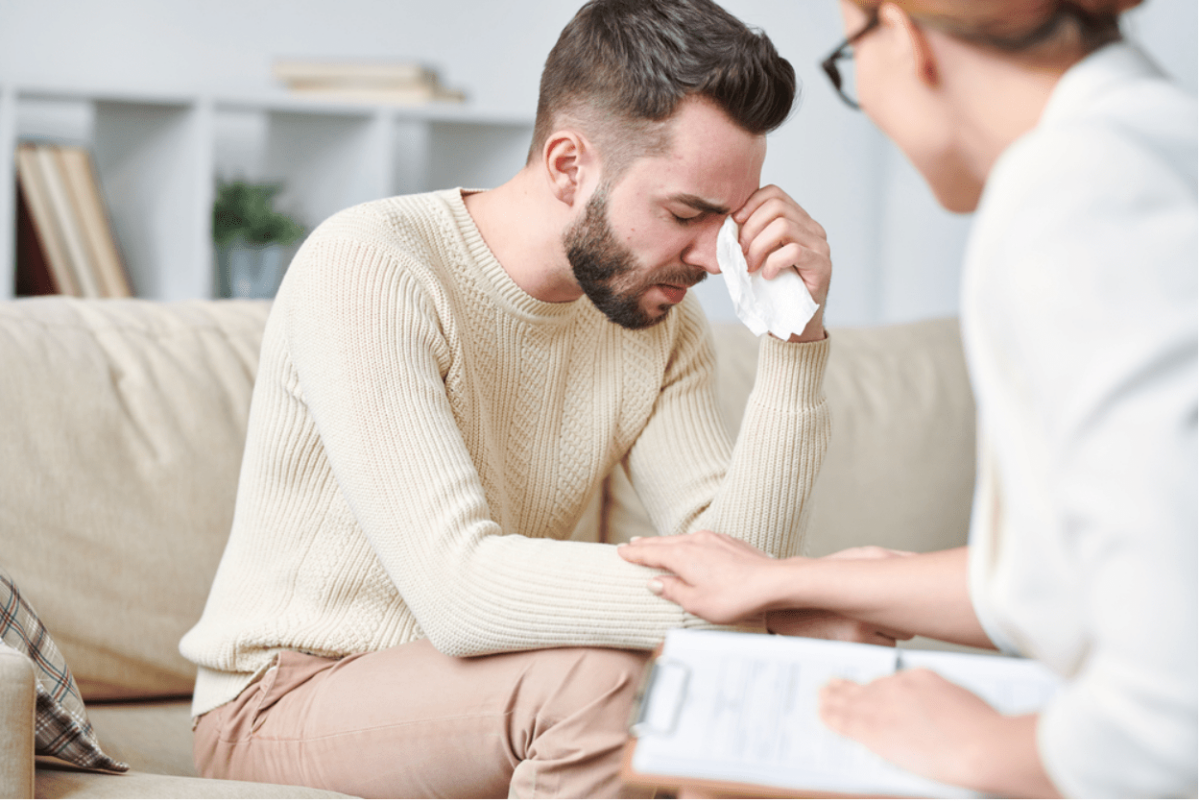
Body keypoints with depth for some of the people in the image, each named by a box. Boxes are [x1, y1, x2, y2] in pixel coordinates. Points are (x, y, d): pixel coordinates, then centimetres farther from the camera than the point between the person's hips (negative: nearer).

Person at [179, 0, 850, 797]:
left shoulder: (659, 314, -1)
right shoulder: (366, 267, -22)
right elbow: (458, 588, -34)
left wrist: (795, 342, -19)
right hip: (285, 700, -6)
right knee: (598, 679, -33)